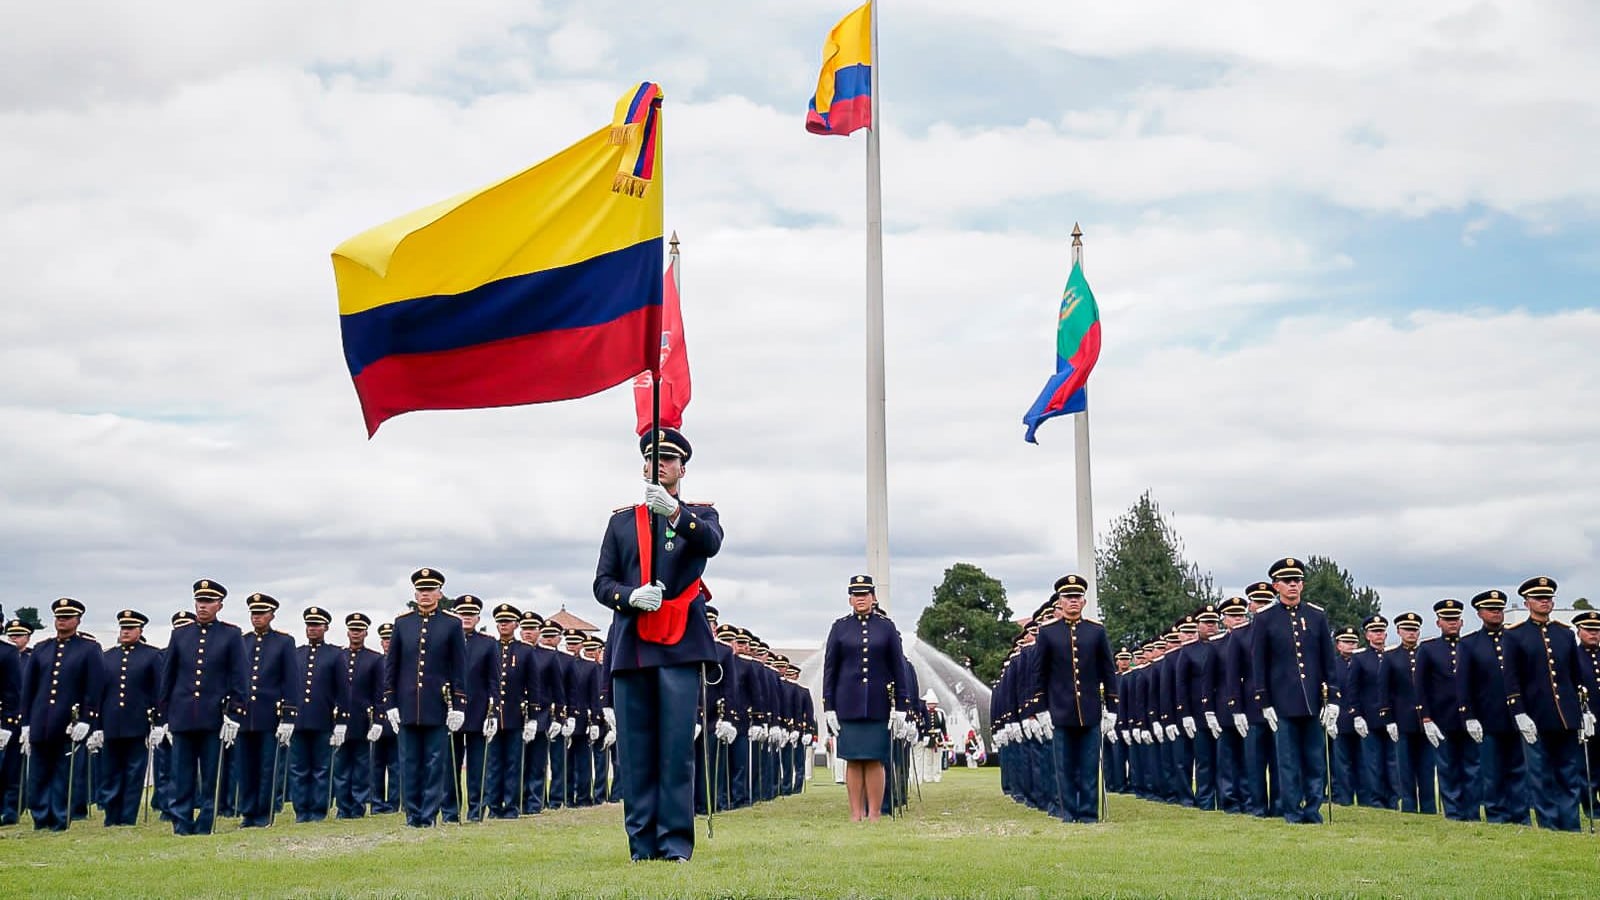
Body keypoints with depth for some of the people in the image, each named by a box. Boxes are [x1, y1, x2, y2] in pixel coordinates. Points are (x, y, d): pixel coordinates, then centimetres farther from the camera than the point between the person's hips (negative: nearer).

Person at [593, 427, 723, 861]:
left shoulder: (700, 515, 11)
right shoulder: (622, 520, 17)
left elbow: (710, 543, -15)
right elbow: (602, 582, 10)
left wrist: (674, 511, -32)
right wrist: (631, 596, -11)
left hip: (680, 646, -2)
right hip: (631, 647, 3)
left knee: (677, 748, -6)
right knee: (635, 751, 2)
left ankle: (675, 843, -2)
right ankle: (642, 845, 8)